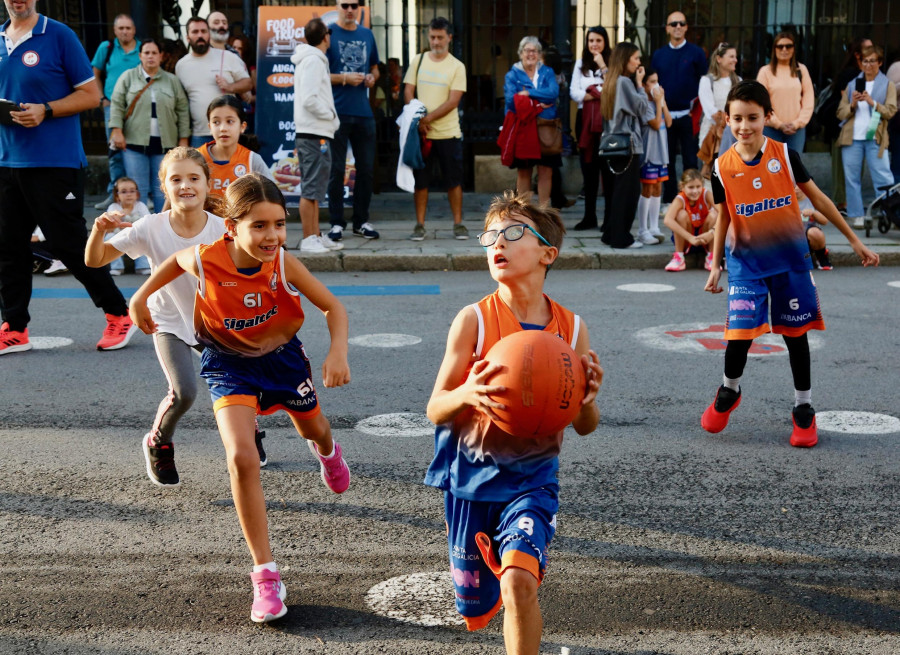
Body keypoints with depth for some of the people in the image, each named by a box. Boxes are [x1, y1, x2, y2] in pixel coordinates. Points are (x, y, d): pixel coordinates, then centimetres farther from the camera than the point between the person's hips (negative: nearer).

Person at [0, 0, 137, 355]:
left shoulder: (59, 36, -5)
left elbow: (91, 95, -5)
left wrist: (45, 111, -17)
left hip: (55, 162, -6)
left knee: (70, 244, -2)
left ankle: (119, 314, 12)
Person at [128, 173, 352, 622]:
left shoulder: (284, 264, -27)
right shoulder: (204, 261, -27)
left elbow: (333, 307, -17)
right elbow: (175, 260, -2)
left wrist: (338, 353, -33)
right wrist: (141, 297, 7)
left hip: (282, 355, 2)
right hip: (229, 363, -2)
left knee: (312, 429, 26)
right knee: (241, 459, -21)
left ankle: (327, 451, 70)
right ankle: (265, 575, -13)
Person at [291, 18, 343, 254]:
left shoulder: (311, 60, 19)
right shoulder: (313, 61, -12)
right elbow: (309, 100, -21)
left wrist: (331, 118, 14)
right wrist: (331, 115, -9)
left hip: (313, 133, 10)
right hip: (315, 133, -10)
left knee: (313, 189, 12)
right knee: (311, 189, -9)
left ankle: (316, 236, 18)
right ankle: (308, 239, -7)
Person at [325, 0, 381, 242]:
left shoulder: (367, 34, 13)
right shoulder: (328, 33, -2)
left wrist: (372, 77, 2)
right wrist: (344, 79, -16)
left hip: (363, 112, 5)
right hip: (337, 111, -5)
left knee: (367, 168, 8)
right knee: (336, 169, -1)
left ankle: (361, 221, 18)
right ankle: (336, 223, 7)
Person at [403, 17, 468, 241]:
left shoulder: (457, 66, 0)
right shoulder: (418, 61, 7)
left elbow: (453, 101, -9)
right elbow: (408, 92, 4)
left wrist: (428, 118, -17)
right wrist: (417, 120, -10)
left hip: (448, 133, -2)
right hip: (420, 132, 2)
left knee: (454, 181, 2)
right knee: (420, 180, 4)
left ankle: (458, 224, 10)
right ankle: (419, 225, 11)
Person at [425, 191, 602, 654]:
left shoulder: (571, 328, -4)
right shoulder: (474, 320, -11)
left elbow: (584, 426, 3)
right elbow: (434, 409, -8)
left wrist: (587, 398, -20)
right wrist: (466, 394, -31)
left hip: (533, 476, 0)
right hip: (473, 474, 0)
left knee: (519, 581, -25)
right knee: (476, 612, 14)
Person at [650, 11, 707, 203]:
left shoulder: (696, 53, 2)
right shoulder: (658, 55, 9)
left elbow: (704, 84, 1)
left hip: (688, 116, -3)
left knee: (690, 161, 0)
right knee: (667, 161, 7)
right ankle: (669, 202, 15)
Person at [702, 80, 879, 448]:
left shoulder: (785, 155, -9)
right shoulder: (722, 168, -7)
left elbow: (817, 198, -1)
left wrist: (854, 240, 1)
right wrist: (715, 265, 5)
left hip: (790, 259, 0)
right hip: (746, 261, 0)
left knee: (795, 333, 7)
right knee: (740, 331, -11)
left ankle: (803, 409, 22)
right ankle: (729, 392, 19)